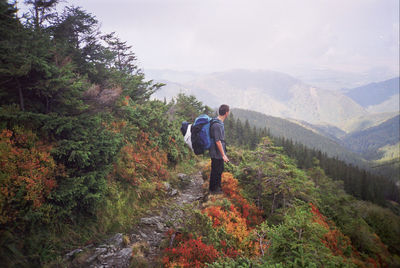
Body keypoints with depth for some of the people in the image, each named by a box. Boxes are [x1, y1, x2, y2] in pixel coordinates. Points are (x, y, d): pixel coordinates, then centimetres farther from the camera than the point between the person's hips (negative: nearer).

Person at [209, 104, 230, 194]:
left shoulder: (220, 123, 9)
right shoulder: (217, 125, -24)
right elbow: (217, 141, -25)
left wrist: (223, 154, 23)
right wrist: (223, 155, -22)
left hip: (219, 153, 10)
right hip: (216, 154, -10)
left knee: (220, 170, 20)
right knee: (215, 171, 4)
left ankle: (218, 187, 35)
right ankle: (213, 189, 18)